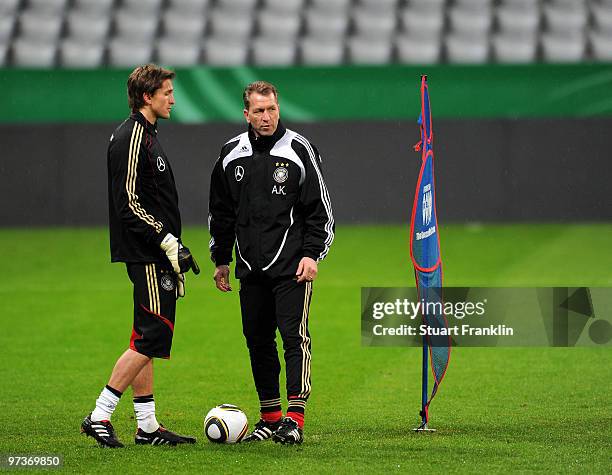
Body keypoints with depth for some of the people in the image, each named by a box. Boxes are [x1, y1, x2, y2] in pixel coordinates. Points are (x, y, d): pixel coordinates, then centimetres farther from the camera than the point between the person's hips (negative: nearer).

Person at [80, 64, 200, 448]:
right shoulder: (132, 138, -14)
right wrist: (169, 243, -19)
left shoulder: (145, 135, 18)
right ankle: (100, 416, -9)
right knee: (153, 337, -12)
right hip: (146, 256, -10)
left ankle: (148, 426, 12)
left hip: (155, 255, 10)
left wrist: (173, 248, 21)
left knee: (147, 339, 10)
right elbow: (130, 204, -20)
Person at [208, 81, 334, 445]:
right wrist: (220, 260, 17)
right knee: (258, 341, 7)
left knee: (295, 336, -12)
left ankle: (295, 419, -15)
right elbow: (221, 212, 19)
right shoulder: (232, 155, 9)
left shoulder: (299, 151, -3)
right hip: (250, 267, 5)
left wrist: (312, 254, -10)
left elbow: (321, 209, -2)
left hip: (291, 265, -5)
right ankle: (271, 417, 16)